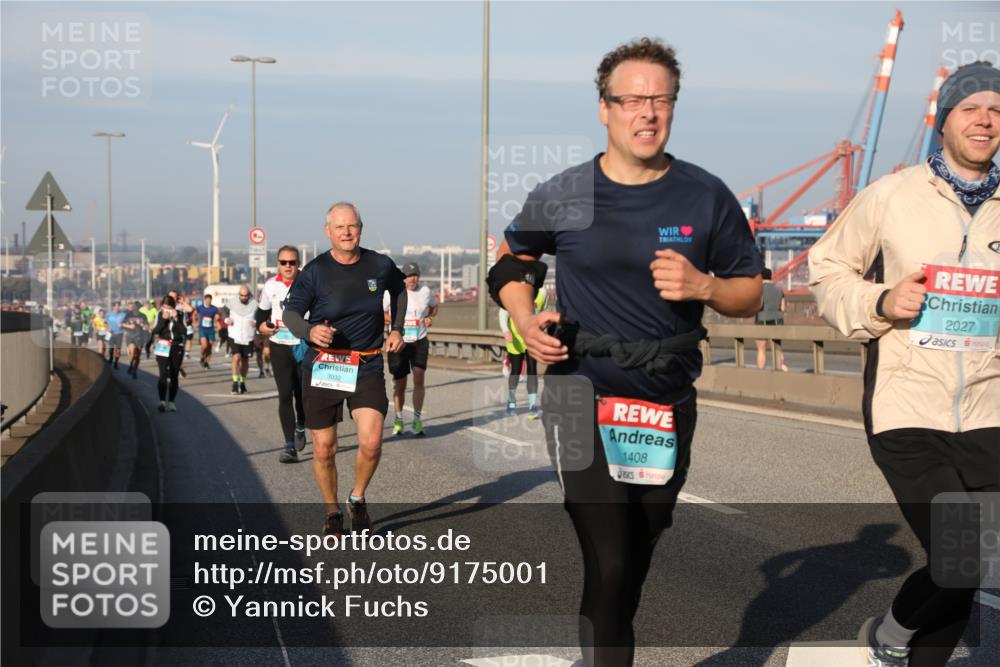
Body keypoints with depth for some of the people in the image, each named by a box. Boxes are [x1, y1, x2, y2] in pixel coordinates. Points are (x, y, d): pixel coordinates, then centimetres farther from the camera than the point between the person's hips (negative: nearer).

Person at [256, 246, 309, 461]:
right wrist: (261, 325, -3)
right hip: (280, 346, 1)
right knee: (285, 395, -6)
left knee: (303, 393, 7)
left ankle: (300, 427, 39)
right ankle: (290, 446, -7)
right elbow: (262, 311, 17)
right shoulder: (270, 286, 4)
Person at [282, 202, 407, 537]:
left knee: (371, 443, -15)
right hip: (322, 367, -1)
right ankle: (332, 512, 26)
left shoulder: (380, 265, 1)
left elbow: (399, 290, 23)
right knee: (324, 449, 3)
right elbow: (291, 313, -7)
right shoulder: (315, 271, -6)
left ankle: (358, 498, 14)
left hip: (368, 367, 1)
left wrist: (397, 329, 13)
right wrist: (310, 331, -29)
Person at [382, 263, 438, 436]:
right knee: (399, 384, 5)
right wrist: (394, 319, -13)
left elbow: (434, 306, 22)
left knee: (419, 378, -14)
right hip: (398, 342, -1)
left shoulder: (426, 291, 2)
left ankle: (417, 420, -7)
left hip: (420, 342, 1)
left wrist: (430, 317, 1)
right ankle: (398, 419, 24)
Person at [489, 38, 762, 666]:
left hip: (669, 402, 3)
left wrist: (703, 287, -16)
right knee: (607, 563, -14)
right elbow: (513, 258, 16)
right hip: (584, 396, -3)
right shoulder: (560, 197, -3)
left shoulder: (706, 196, -1)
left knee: (637, 560, 19)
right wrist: (527, 320, -2)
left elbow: (750, 296, 6)